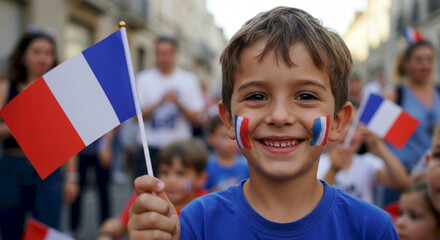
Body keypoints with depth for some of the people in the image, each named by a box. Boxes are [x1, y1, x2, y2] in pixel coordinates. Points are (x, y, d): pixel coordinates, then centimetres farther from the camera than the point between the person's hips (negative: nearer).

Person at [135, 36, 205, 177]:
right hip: (150, 147, 0)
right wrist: (159, 103, -15)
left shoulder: (189, 80, 5)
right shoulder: (143, 79, 6)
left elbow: (197, 119, 1)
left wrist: (179, 103, -15)